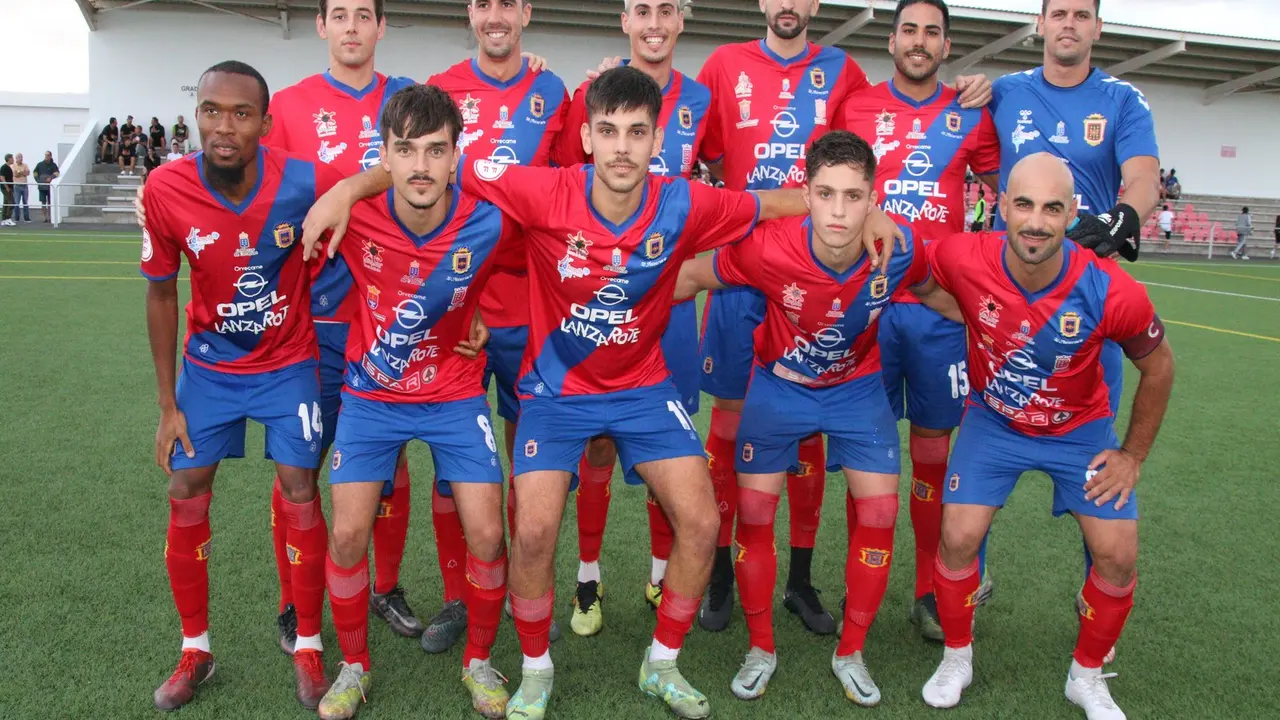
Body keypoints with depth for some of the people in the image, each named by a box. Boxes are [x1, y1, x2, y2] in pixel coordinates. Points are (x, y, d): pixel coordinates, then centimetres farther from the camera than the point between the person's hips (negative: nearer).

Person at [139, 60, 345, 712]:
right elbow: (160, 295, -6)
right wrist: (168, 404, -3)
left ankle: (308, 650, 19)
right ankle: (195, 651, 24)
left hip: (289, 365, -1)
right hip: (208, 365, 2)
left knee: (300, 500, -1)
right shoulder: (166, 188, -18)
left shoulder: (307, 184, -24)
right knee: (185, 503, 4)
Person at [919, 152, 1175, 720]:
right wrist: (968, 319, -13)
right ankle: (956, 659, 17)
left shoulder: (1112, 292, -28)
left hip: (1080, 430, 0)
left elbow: (1157, 365, -7)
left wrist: (1134, 454, -3)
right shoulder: (963, 260, -28)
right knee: (958, 537, -10)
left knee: (1118, 555, -4)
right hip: (993, 422, 0)